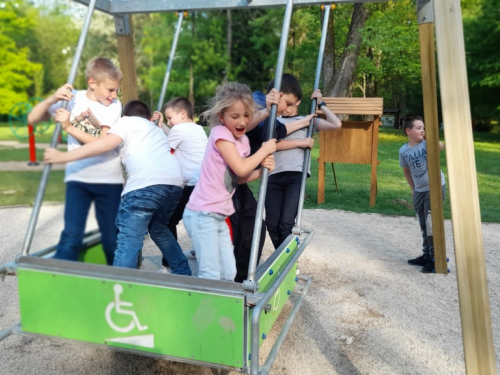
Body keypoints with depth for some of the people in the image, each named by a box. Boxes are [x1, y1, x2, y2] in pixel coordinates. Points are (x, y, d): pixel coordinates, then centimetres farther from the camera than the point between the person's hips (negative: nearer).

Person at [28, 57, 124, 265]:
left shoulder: (114, 106, -2)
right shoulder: (73, 99, 1)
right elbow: (32, 119, 0)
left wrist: (69, 127, -20)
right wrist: (52, 99, -17)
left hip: (109, 181, 0)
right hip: (78, 178, 0)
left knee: (112, 238, 6)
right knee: (71, 236, -11)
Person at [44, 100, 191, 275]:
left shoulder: (127, 121, 18)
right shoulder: (156, 130, 39)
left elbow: (106, 143, 1)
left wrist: (64, 156, 2)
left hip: (147, 184, -7)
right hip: (174, 182, 7)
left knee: (128, 240, -9)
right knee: (159, 230, 27)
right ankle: (184, 275, 31)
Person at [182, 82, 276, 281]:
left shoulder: (243, 140, 11)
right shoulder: (220, 133, -14)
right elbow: (240, 168, -21)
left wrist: (261, 169, -3)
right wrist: (264, 150, -8)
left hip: (219, 215, 9)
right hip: (202, 214, -9)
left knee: (229, 273, 13)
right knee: (211, 275, -8)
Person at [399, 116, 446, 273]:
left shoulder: (427, 143, -12)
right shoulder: (403, 151, -2)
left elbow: (440, 146, -35)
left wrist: (428, 136, -38)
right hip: (419, 191, 5)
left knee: (431, 223, -8)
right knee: (423, 225, 16)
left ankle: (435, 259, 5)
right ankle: (427, 255, 32)